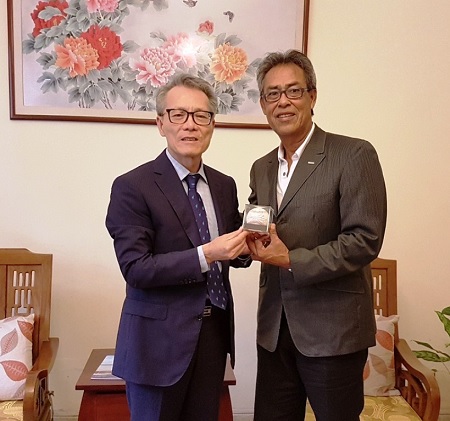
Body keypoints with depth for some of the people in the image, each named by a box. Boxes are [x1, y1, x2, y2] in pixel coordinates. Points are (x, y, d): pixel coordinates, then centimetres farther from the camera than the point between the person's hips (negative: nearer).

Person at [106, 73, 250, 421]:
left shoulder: (224, 185, 6)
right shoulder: (132, 187, -12)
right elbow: (136, 269, -17)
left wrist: (242, 247, -8)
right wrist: (205, 255, -26)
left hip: (215, 331, 5)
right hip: (160, 337, -5)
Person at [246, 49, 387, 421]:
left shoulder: (354, 155, -10)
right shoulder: (261, 169, 10)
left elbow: (365, 240, -16)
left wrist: (291, 259, -18)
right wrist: (256, 240, -5)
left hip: (333, 330, -5)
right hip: (275, 327, 6)